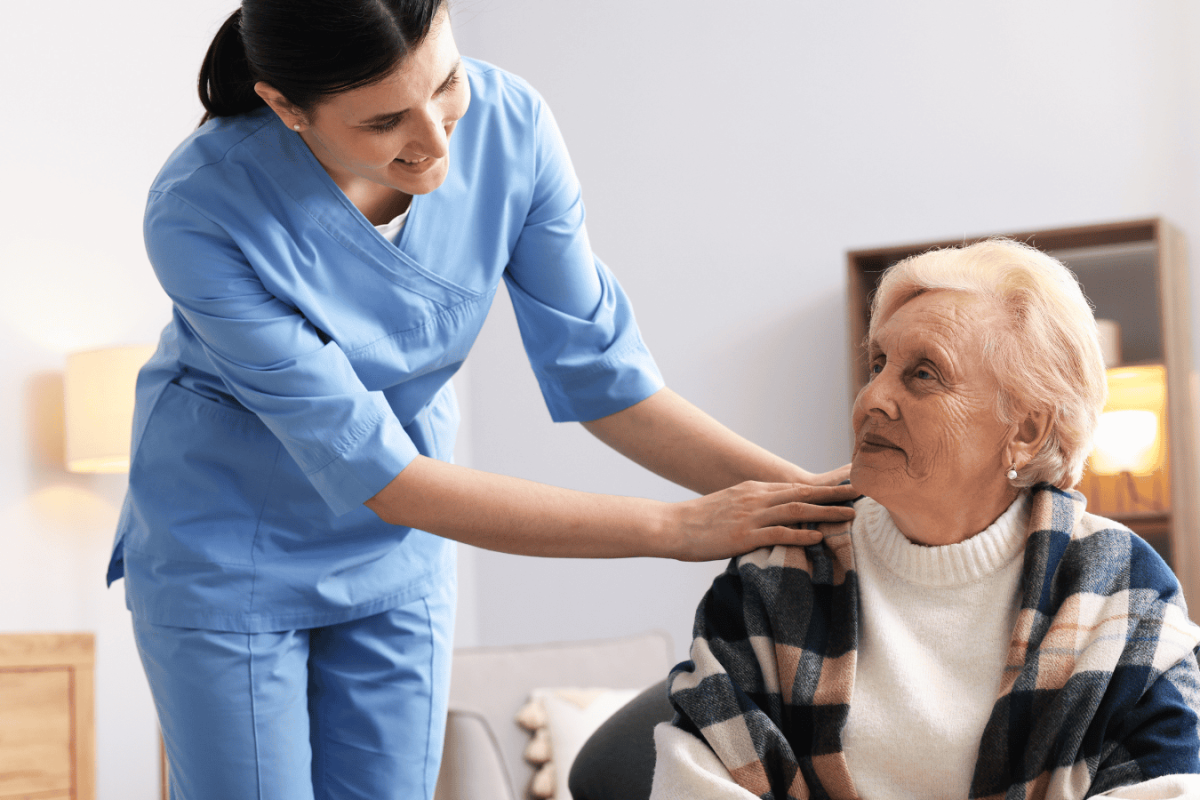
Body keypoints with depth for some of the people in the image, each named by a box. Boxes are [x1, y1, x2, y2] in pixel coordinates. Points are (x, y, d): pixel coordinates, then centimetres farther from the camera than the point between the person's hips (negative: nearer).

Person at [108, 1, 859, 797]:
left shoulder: (508, 124, -22)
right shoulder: (200, 213, -33)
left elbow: (600, 372, -12)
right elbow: (375, 475, -32)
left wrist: (807, 492, -23)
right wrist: (678, 529, -32)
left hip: (395, 554, 3)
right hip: (225, 553, -3)